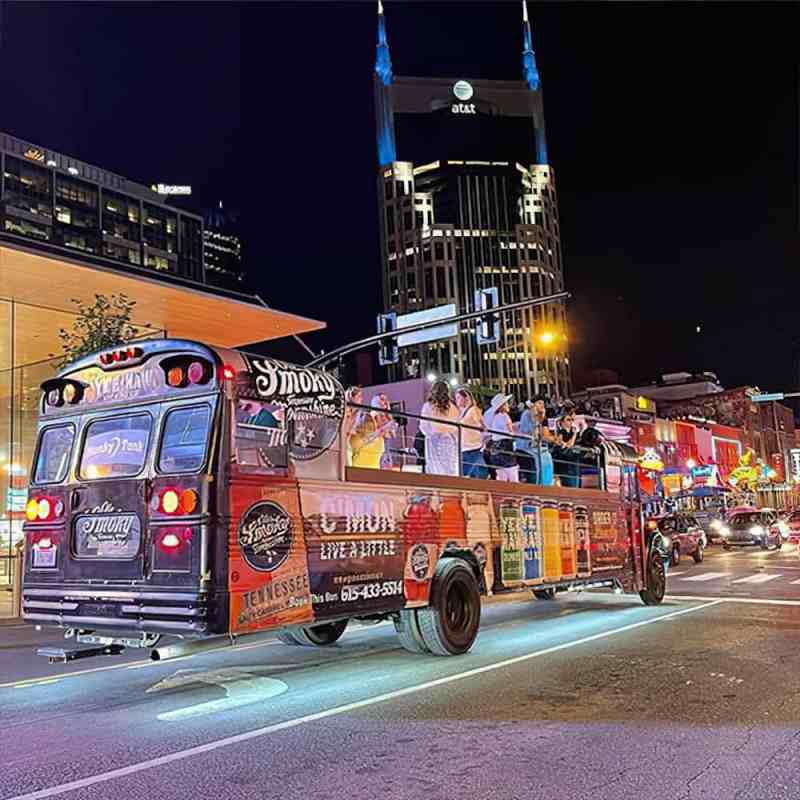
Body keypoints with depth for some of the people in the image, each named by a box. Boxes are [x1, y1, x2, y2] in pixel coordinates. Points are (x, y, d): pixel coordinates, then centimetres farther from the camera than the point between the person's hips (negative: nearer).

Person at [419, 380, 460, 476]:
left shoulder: (428, 406, -2)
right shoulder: (452, 407, 2)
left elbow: (423, 426, 2)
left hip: (434, 441, -2)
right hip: (450, 441, 2)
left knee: (436, 470, 0)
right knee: (450, 469, 5)